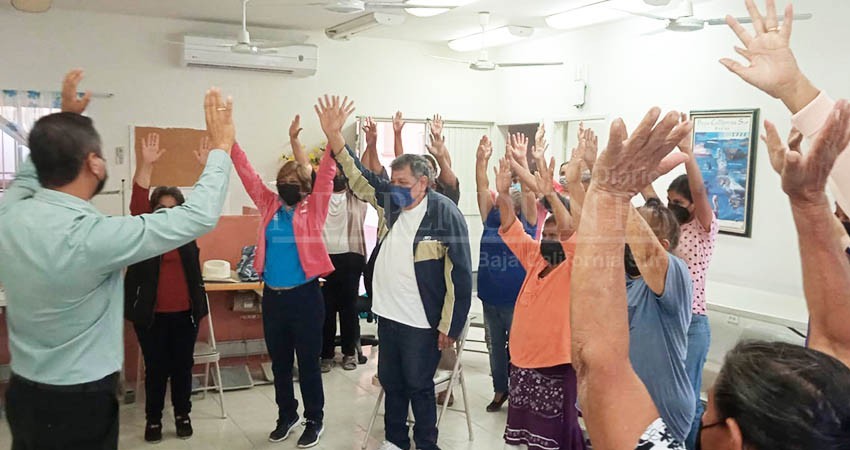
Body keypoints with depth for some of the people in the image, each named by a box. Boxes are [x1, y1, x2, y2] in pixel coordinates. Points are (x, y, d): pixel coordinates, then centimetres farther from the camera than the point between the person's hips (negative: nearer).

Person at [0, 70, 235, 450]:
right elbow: (199, 216, -23)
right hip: (79, 404, -7)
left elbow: (32, 168, 17)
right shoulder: (91, 237, -28)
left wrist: (65, 119, 20)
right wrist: (221, 146, -13)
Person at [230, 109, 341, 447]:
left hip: (305, 295, -4)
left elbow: (325, 175, -13)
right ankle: (286, 415, 33)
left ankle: (314, 420, 20)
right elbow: (248, 175, 5)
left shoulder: (313, 208, -2)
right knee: (279, 362, 16)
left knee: (308, 362, 6)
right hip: (272, 296, 4)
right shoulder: (269, 205, 8)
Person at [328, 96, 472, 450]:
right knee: (391, 382, 19)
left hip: (422, 321, -6)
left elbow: (460, 272, -16)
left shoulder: (445, 212, -16)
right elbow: (358, 175, 3)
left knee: (418, 386, 8)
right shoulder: (389, 200, 2)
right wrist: (333, 136, -11)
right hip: (387, 313, 7)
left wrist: (451, 325, -15)